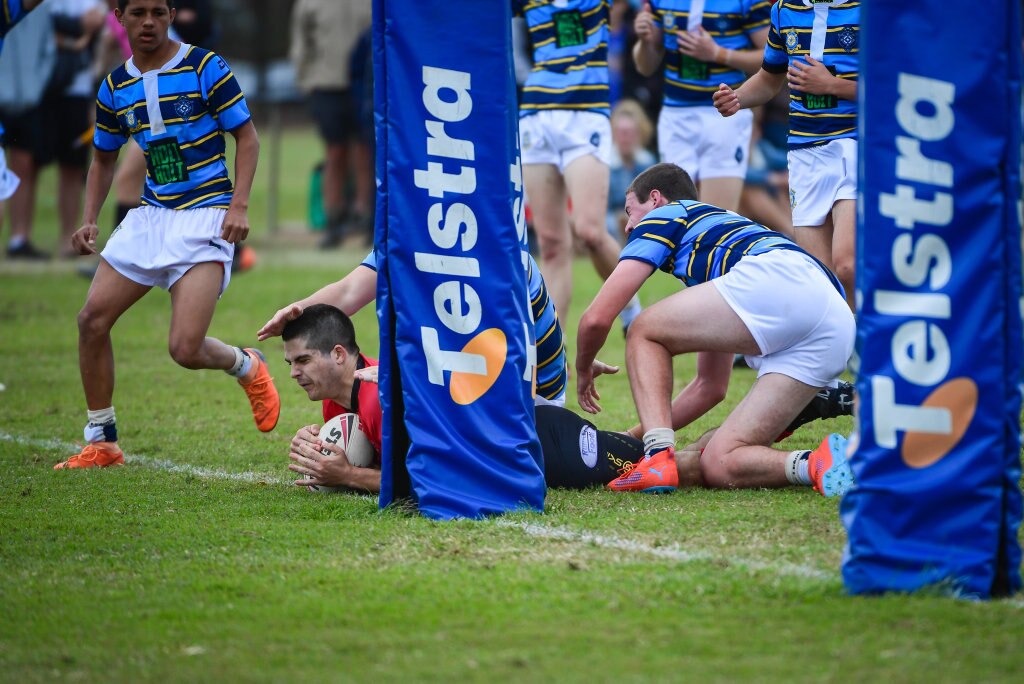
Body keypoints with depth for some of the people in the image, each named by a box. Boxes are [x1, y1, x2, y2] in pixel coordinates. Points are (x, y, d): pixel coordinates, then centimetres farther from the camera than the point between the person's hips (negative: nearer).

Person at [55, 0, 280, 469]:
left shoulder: (205, 67, -7)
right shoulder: (115, 88, 8)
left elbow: (247, 138, -3)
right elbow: (104, 159, 21)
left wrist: (239, 205, -15)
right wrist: (89, 219, 7)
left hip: (205, 215, -6)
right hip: (150, 215, 6)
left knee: (185, 349, -18)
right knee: (92, 319, -5)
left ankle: (248, 368, 17)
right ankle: (100, 442, 8)